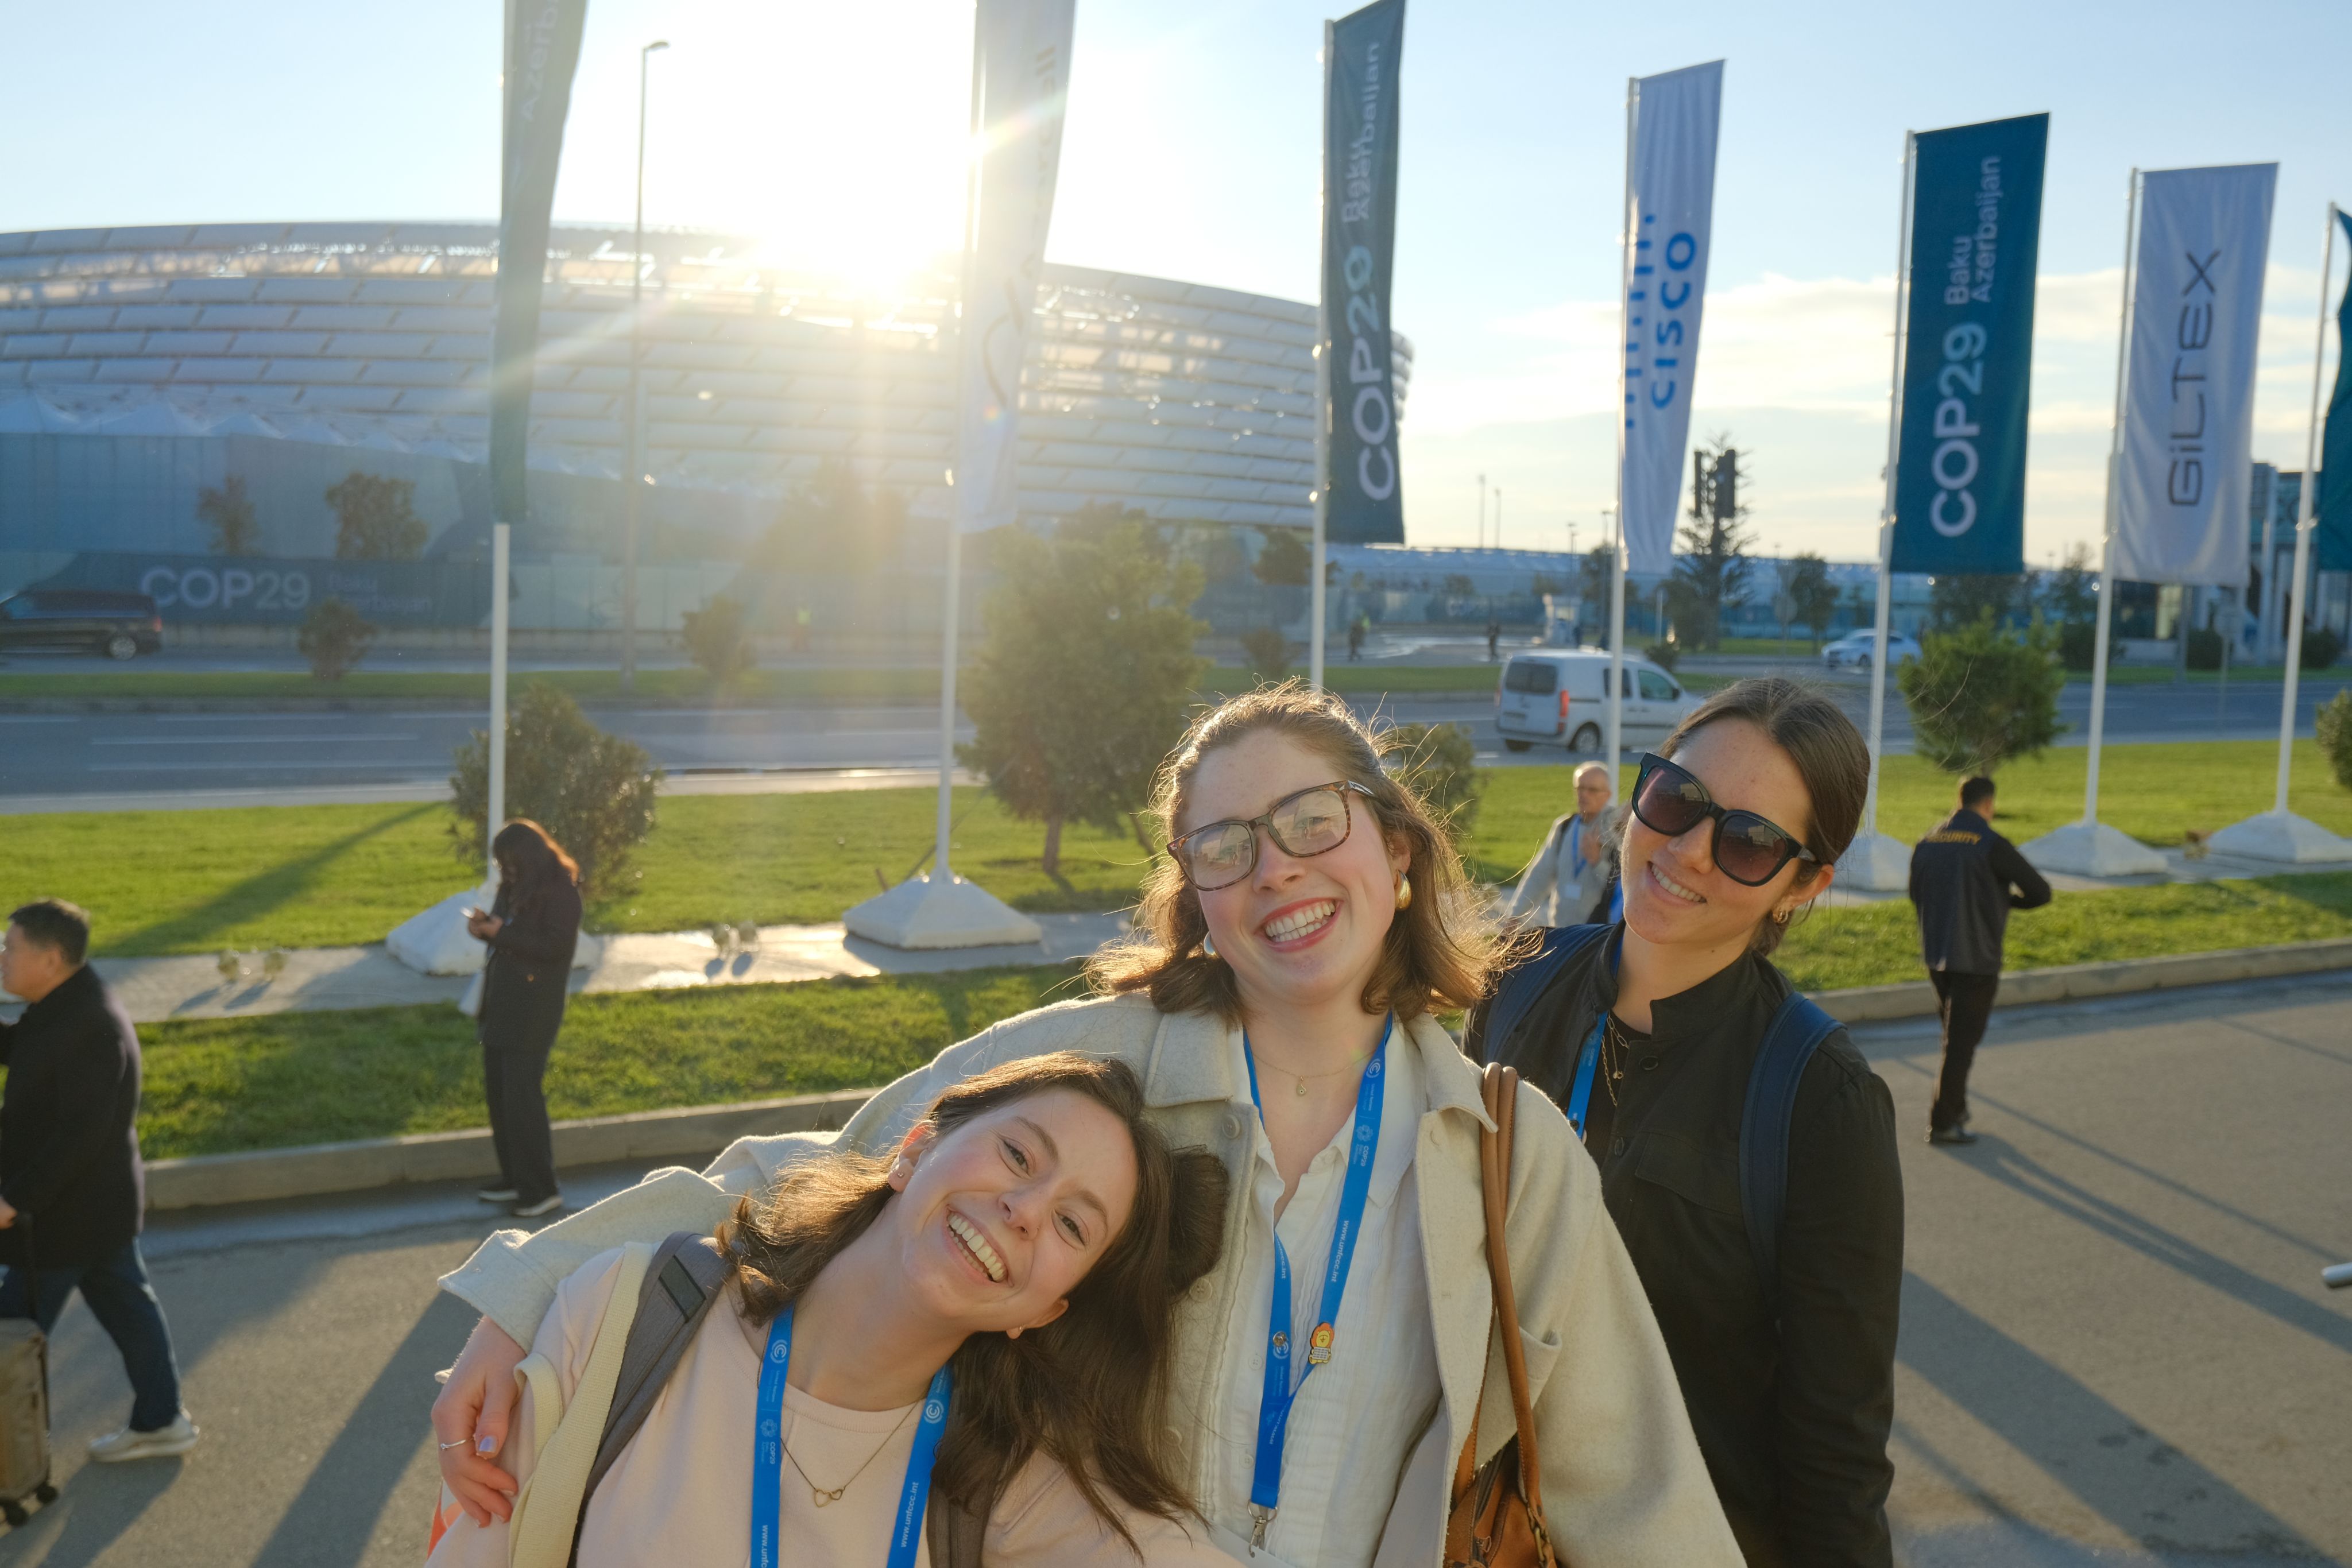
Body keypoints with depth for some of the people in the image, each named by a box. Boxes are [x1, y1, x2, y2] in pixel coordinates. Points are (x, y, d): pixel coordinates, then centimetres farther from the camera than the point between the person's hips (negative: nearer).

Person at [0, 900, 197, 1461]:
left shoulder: (88, 1025, -28)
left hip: (69, 1211, -9)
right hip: (101, 1203, 9)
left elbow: (81, 1131, -29)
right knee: (127, 1308, 17)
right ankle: (159, 1421, 29)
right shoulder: (65, 1006, 3)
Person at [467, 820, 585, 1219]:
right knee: (498, 1093, 11)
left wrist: (501, 934, -18)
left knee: (521, 1096, -7)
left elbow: (556, 946, -20)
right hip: (501, 1006, 8)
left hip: (533, 1011, -8)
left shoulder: (560, 891, -12)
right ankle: (514, 1179, 23)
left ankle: (542, 1190, 2)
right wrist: (486, 928, -3)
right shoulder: (515, 887, 12)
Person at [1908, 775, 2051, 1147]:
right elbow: (2040, 892, -9)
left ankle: (1956, 1109, 29)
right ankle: (1943, 1123, 3)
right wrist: (2006, 900, 10)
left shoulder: (1925, 844, 4)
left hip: (1936, 957, 6)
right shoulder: (1992, 846, -14)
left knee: (1956, 1035, 21)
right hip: (1977, 960, -6)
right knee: (1962, 1042, 1)